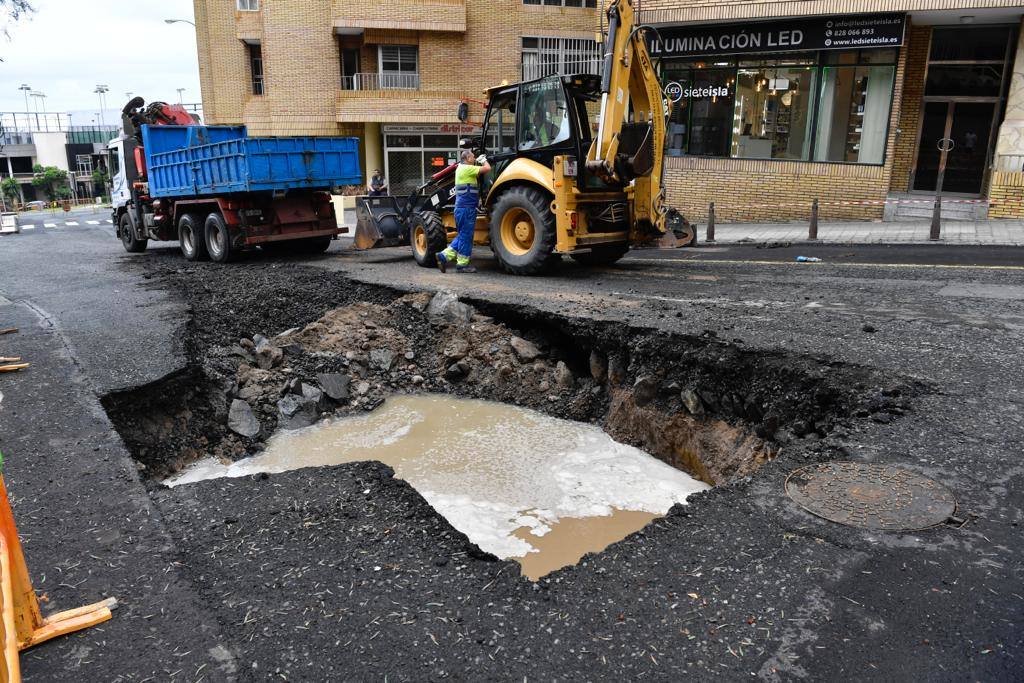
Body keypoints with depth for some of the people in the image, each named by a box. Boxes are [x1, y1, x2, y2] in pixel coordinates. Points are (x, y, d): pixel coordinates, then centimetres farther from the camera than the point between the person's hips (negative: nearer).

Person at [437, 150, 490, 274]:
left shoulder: (461, 168, 17)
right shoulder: (467, 168, -13)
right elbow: (487, 169, -15)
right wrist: (484, 160, 2)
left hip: (461, 207, 10)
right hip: (466, 208, -10)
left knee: (463, 235, 16)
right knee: (466, 236, -2)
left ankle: (445, 256, 11)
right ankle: (462, 264, 4)